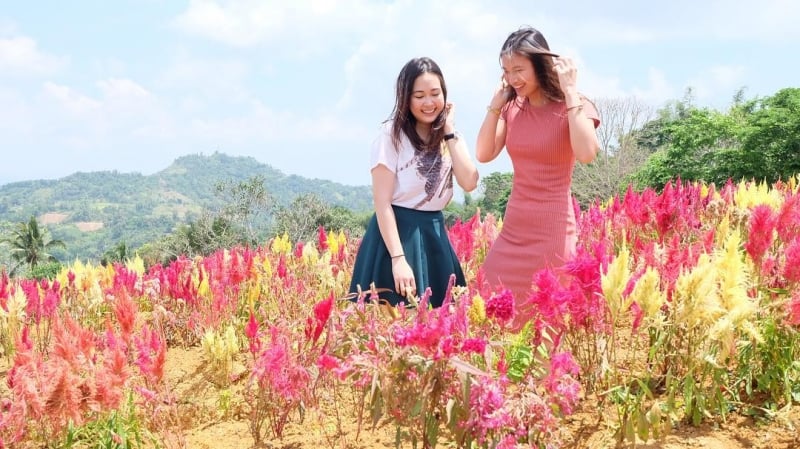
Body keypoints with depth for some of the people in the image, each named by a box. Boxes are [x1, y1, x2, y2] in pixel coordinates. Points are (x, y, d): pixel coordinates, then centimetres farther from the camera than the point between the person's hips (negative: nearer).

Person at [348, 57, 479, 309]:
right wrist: (398, 259, -20)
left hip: (435, 234, 6)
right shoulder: (392, 133, -9)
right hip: (396, 232, -6)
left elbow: (469, 183, -6)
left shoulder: (450, 136, 8)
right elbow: (382, 203, -13)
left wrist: (449, 132, -7)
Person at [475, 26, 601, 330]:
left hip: (553, 230, -5)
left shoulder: (574, 106, -6)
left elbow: (587, 154, -25)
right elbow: (484, 154, -2)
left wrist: (570, 93, -19)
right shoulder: (511, 108, 7)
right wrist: (497, 101, -3)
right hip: (513, 229, 5)